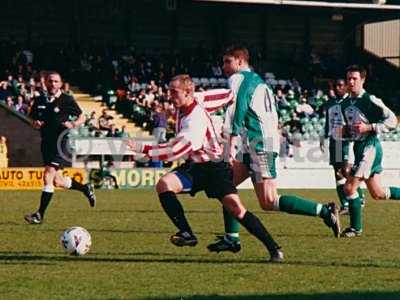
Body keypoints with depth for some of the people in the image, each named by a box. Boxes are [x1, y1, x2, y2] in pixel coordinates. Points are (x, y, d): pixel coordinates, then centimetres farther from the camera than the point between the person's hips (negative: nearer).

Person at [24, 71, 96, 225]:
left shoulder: (67, 100, -5)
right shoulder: (39, 101, 8)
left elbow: (81, 117, 4)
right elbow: (34, 119, 20)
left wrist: (73, 124, -16)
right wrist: (36, 123, -3)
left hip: (60, 142, -6)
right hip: (46, 142, 6)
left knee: (48, 176, -18)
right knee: (58, 181, 12)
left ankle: (40, 215, -15)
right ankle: (85, 188, 40)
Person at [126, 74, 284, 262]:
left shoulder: (195, 122, -28)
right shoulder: (198, 100, -5)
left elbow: (174, 152, -29)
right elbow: (228, 95, 6)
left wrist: (143, 149, -26)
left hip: (213, 167, -8)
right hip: (193, 166, 8)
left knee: (235, 208, -19)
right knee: (163, 185, -19)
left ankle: (273, 248, -10)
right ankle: (187, 234, -19)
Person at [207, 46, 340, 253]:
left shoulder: (238, 79, -4)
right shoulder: (257, 80, 24)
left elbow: (239, 108, -19)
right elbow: (273, 115, 24)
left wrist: (232, 144, -25)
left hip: (259, 144, -10)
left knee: (269, 202, -13)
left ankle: (324, 211, -14)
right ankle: (231, 238, 9)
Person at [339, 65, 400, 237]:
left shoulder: (370, 100, -13)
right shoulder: (345, 104, 12)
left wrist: (368, 127, -20)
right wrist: (344, 131, 3)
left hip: (370, 147, -9)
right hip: (359, 148, 9)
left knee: (349, 187, -11)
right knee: (377, 194, 13)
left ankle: (356, 228, 1)